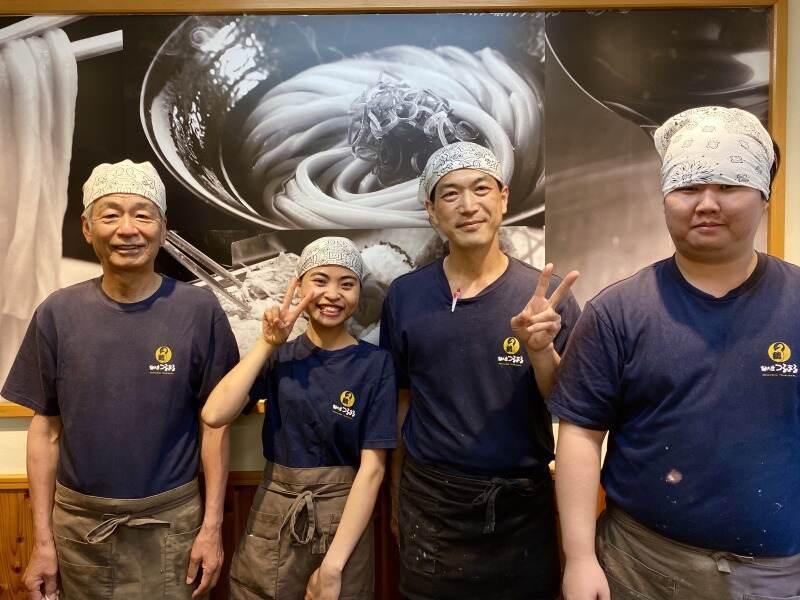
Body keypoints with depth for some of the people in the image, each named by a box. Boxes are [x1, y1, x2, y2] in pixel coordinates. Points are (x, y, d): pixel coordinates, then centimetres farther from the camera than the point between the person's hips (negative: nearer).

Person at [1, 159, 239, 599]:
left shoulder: (199, 311, -11)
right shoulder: (57, 313, -5)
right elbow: (45, 428, 1)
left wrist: (212, 525, -7)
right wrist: (42, 539, 2)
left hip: (170, 519, -1)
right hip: (78, 521, 2)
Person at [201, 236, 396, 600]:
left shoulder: (375, 364, -9)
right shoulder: (280, 357, 0)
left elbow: (372, 468, -12)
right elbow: (214, 415, -13)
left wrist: (332, 565, -16)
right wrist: (267, 344, -14)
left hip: (343, 522, -2)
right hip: (272, 519, 3)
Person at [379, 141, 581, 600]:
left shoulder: (546, 295, -8)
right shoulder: (404, 295, -6)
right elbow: (400, 399, 4)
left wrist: (541, 350, -24)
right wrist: (396, 497, 9)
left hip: (522, 505, 0)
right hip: (429, 502, 1)